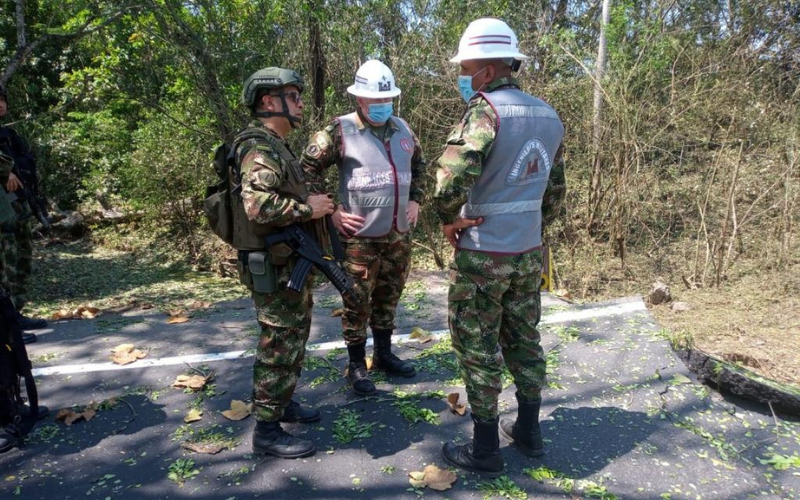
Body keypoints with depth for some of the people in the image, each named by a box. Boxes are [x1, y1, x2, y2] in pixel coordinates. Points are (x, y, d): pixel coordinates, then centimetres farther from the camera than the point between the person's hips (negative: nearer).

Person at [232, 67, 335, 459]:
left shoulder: (277, 146, 16)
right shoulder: (260, 148, -18)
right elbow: (258, 204, -33)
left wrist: (317, 206, 8)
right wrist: (307, 209, -21)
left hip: (290, 264, 11)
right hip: (273, 269, -11)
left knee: (293, 339, 21)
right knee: (280, 346, -2)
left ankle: (283, 403, 37)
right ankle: (267, 430, 11)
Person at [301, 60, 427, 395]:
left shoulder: (403, 129, 8)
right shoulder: (340, 131, -10)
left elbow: (419, 164, 25)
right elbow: (307, 168, -7)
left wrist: (415, 200, 13)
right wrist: (330, 211, -10)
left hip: (399, 233, 6)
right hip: (360, 236, -5)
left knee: (388, 298, 17)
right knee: (358, 302, 4)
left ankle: (384, 354, 34)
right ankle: (356, 365, 19)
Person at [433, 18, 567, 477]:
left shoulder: (486, 110, -18)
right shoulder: (549, 116, 7)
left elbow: (451, 179, -31)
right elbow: (556, 190, 13)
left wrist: (450, 219, -12)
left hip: (482, 255, -7)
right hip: (530, 252, 8)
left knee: (478, 348, 6)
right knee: (524, 339, 19)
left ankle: (485, 450, 19)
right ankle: (529, 431, 34)